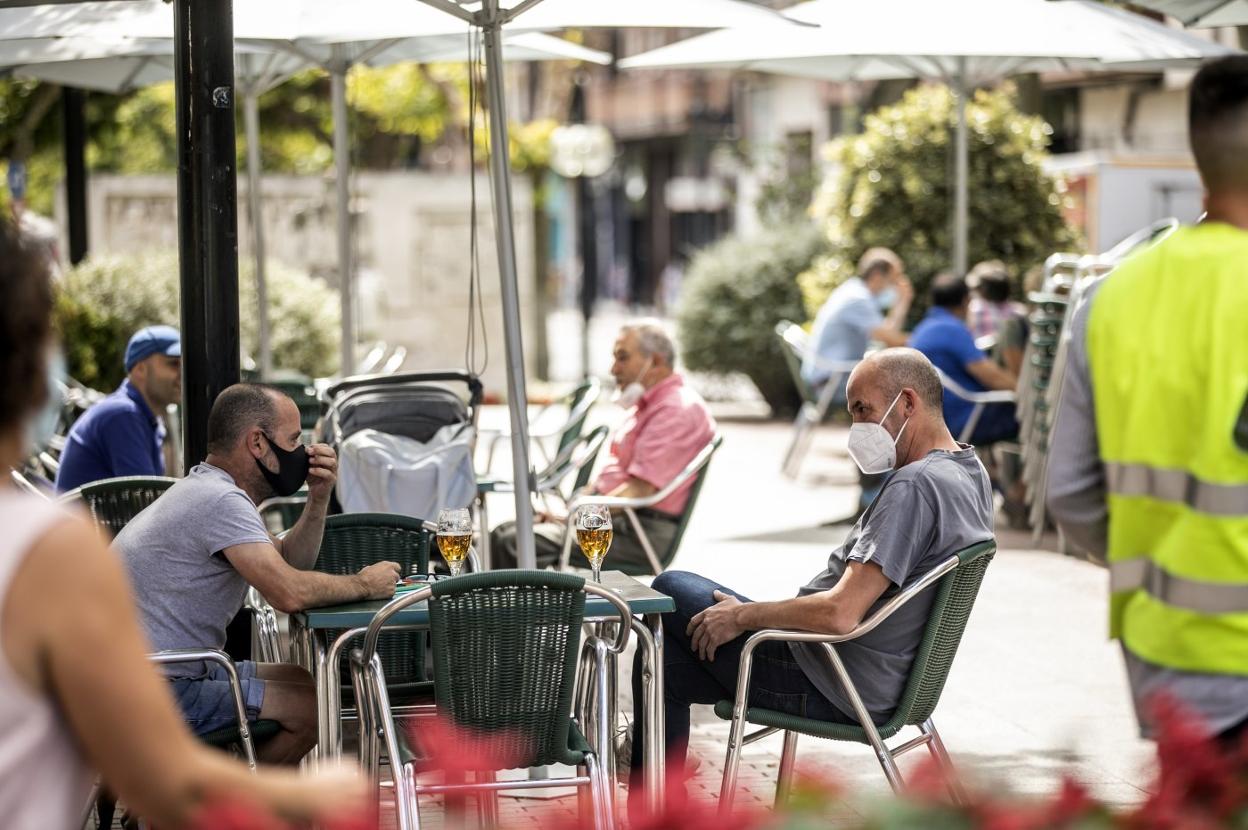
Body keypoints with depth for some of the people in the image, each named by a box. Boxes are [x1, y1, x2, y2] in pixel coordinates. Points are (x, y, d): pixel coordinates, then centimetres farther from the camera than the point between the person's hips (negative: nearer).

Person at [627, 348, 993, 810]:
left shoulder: (915, 486, -25)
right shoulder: (971, 474, 7)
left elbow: (840, 614, -30)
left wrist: (743, 617, -15)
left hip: (832, 692, -10)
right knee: (664, 662, 20)